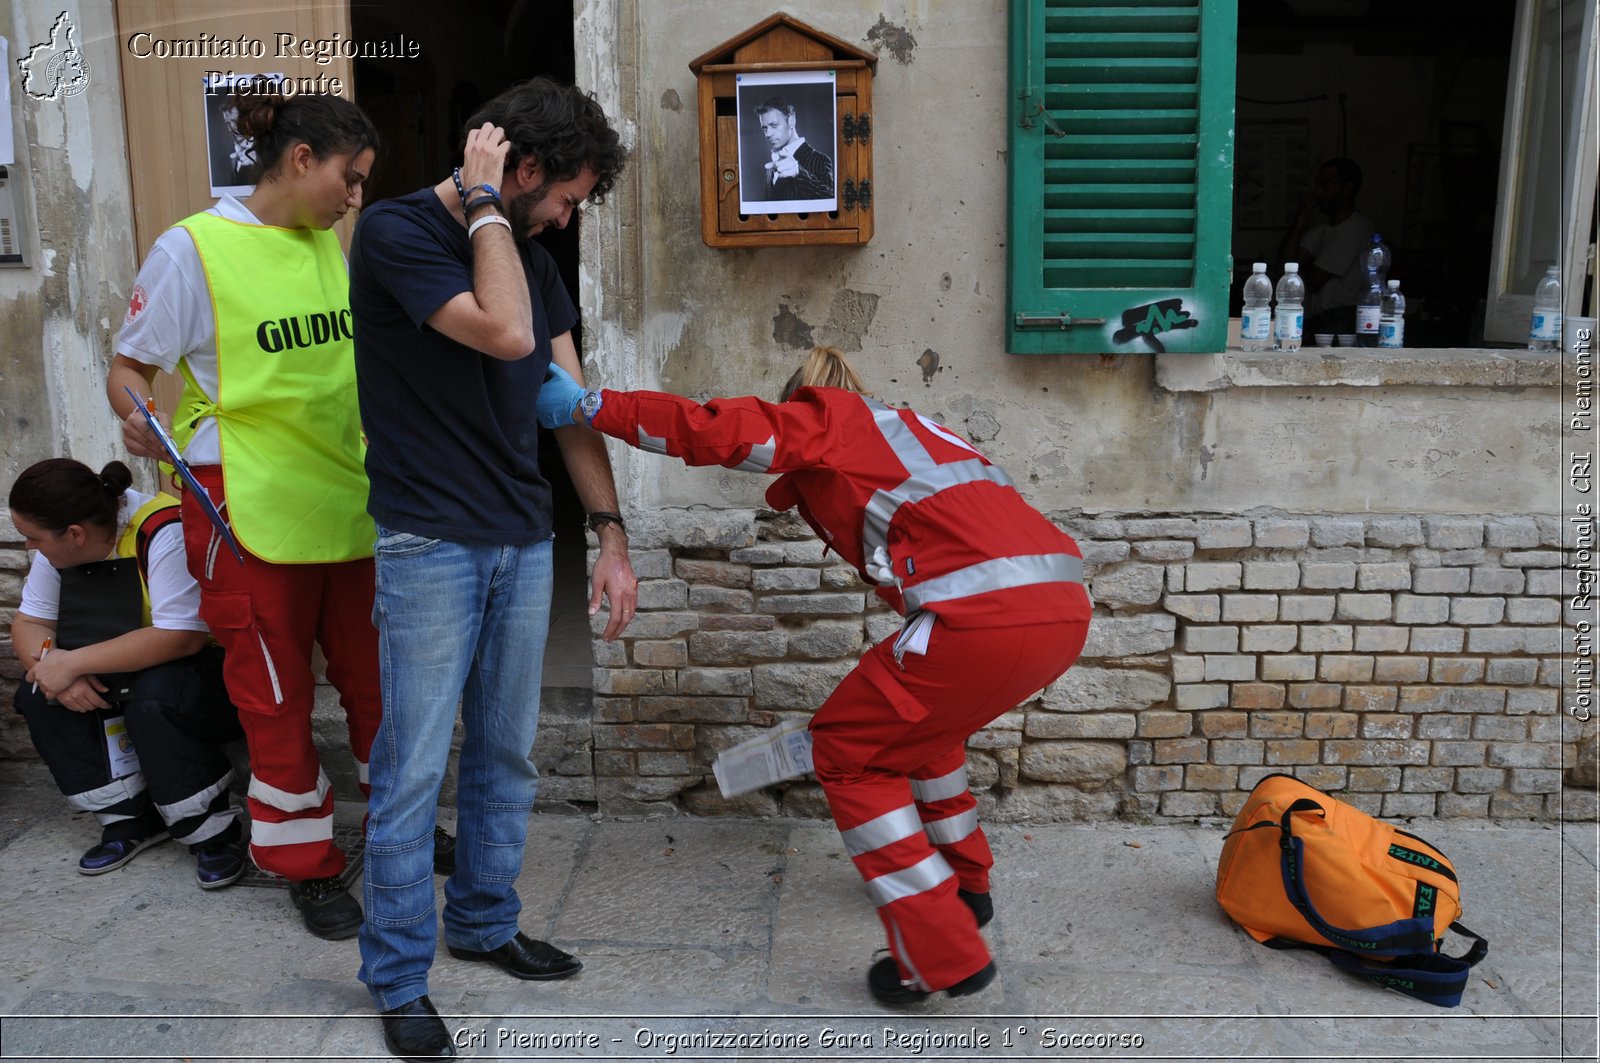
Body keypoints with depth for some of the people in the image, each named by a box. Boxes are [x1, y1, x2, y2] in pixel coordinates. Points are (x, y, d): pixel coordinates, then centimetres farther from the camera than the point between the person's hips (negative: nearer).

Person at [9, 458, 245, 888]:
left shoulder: (164, 532, -28)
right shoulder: (59, 542, -4)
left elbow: (181, 638, -35)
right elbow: (28, 623, 1)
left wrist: (73, 662, -30)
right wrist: (51, 664, -22)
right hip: (123, 681, 8)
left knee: (154, 696, -35)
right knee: (36, 692, -10)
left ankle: (214, 833, -14)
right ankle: (131, 820, -1)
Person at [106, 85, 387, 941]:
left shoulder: (328, 247, 9)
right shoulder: (193, 249, -10)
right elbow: (129, 366, -6)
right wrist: (137, 418, -25)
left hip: (348, 502, 6)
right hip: (250, 511, -5)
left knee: (375, 670, 13)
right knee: (277, 694, 7)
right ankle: (306, 863, 23)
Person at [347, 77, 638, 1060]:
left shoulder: (530, 255, 11)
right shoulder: (397, 231, -10)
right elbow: (504, 332, -25)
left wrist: (610, 534, 7)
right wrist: (483, 202, -14)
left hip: (523, 539, 7)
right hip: (430, 545, -7)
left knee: (507, 754, 15)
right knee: (414, 770, 0)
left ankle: (486, 922, 32)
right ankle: (400, 980, 15)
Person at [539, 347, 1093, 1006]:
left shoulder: (827, 419, 12)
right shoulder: (906, 430, 35)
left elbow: (717, 431, -4)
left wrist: (586, 406, 5)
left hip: (987, 613, -9)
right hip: (1064, 606, 9)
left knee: (846, 751, 9)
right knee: (916, 723, 32)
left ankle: (942, 957, 6)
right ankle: (964, 885, 44)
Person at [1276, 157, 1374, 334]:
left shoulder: (1357, 227, -7)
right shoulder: (1321, 227, 20)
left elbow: (1315, 280, -9)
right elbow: (1286, 261, 6)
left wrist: (1303, 263, 13)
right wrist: (1301, 218, 4)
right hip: (1314, 321, 7)